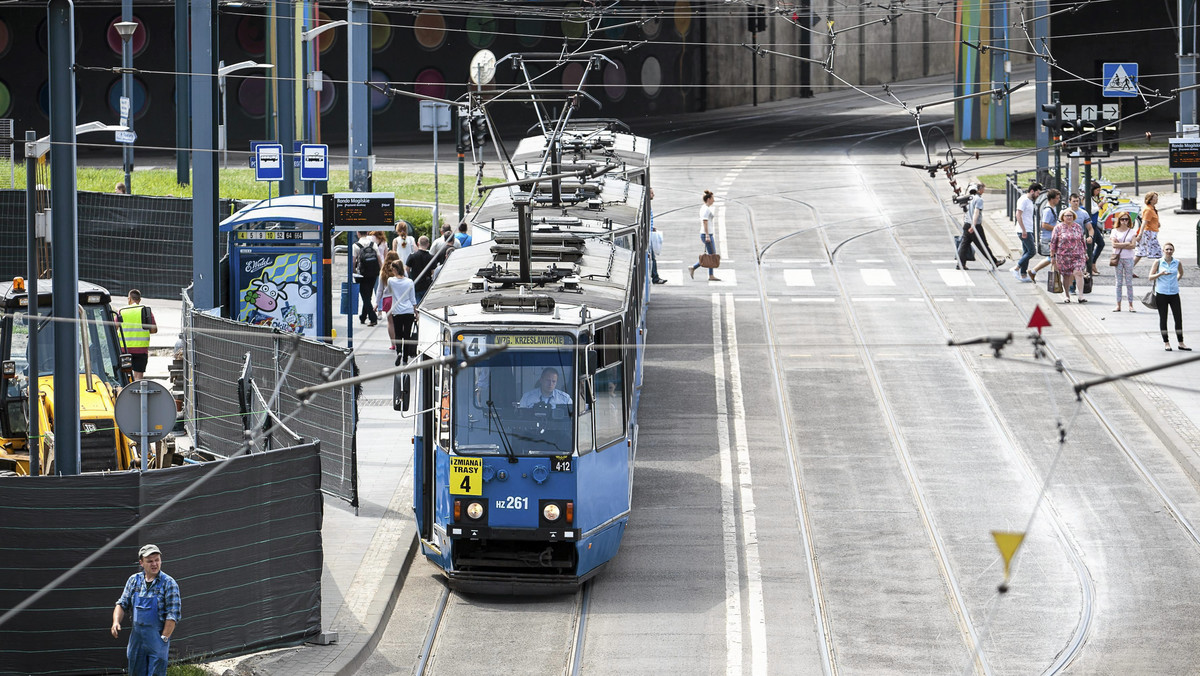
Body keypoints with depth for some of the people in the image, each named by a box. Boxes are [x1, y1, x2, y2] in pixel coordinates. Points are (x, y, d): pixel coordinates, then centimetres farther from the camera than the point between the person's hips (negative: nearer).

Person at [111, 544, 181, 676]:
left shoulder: (169, 583, -7)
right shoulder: (134, 580, 7)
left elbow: (173, 615, -10)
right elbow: (122, 604, 14)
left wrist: (164, 638, -15)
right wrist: (116, 622, -6)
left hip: (158, 636, -5)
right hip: (137, 635, 5)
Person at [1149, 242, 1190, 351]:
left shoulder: (1177, 263, 4)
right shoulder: (1158, 262, -2)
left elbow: (1180, 274, 25)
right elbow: (1151, 277, -3)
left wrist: (1175, 280, 10)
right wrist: (1161, 273, -18)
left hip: (1174, 293, 2)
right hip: (1161, 294, -2)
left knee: (1179, 318, 0)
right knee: (1163, 318, 4)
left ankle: (1180, 343, 9)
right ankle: (1166, 343, 13)